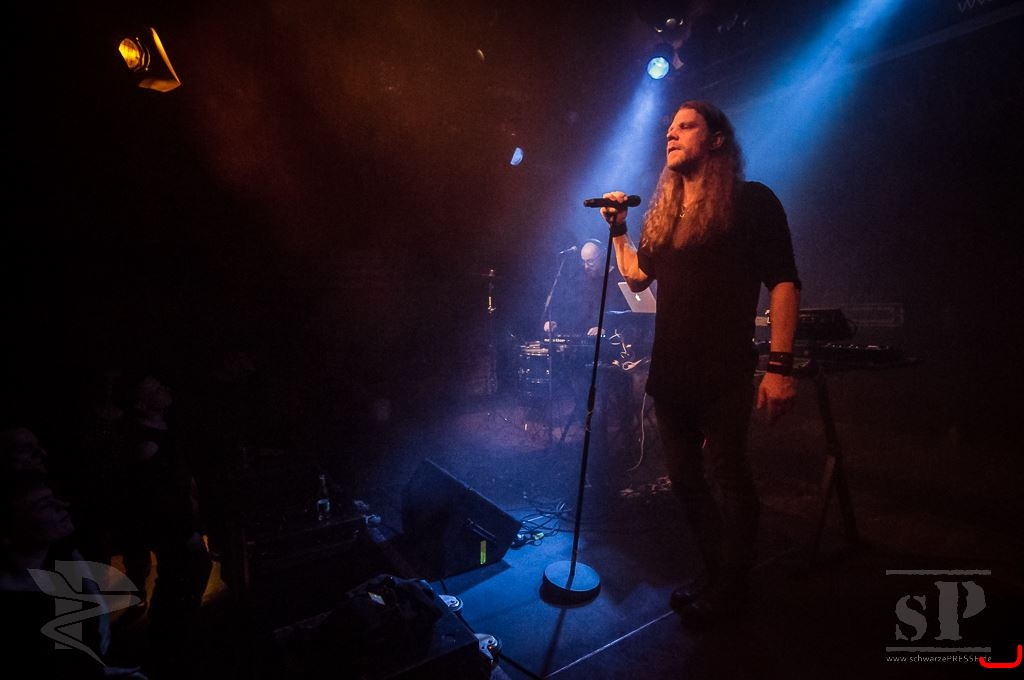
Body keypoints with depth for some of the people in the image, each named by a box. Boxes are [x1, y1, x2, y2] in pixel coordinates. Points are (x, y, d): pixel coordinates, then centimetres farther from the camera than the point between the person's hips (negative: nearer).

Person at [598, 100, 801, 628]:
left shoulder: (752, 201, -3)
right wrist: (618, 229, 13)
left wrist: (780, 365, -17)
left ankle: (731, 588, 25)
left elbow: (783, 283, -10)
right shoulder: (662, 212, 16)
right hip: (669, 370, 7)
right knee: (686, 479, 15)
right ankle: (715, 571, 35)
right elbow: (637, 276, 20)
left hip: (724, 370, -6)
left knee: (727, 478, 3)